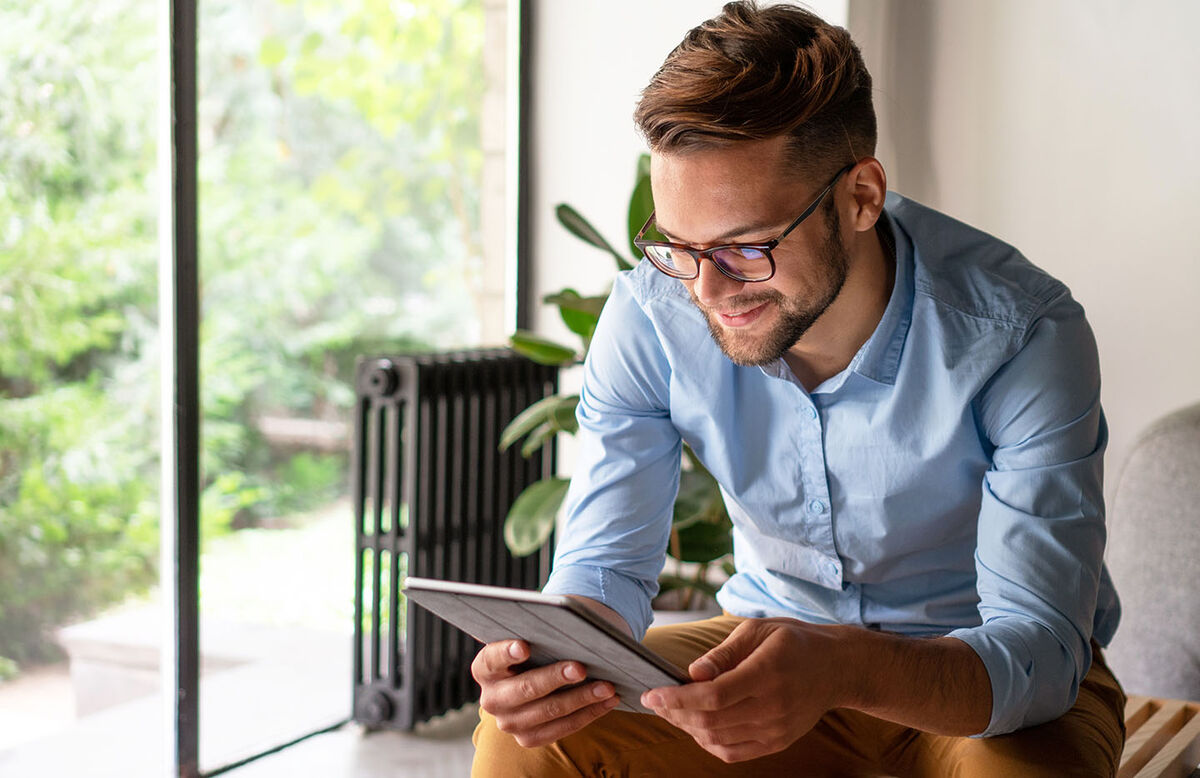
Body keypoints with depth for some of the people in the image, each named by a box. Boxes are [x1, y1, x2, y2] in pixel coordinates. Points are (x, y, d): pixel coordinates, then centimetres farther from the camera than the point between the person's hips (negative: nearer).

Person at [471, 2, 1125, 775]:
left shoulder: (1023, 338, -26)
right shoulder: (651, 313, -16)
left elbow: (1042, 642, -28)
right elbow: (607, 560, -10)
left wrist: (841, 669, -49)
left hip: (989, 677, -2)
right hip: (776, 644, 2)